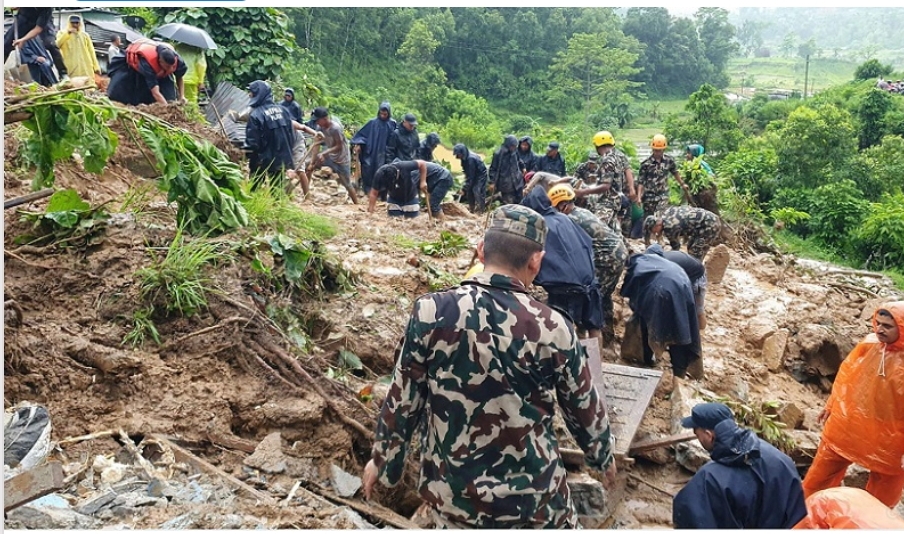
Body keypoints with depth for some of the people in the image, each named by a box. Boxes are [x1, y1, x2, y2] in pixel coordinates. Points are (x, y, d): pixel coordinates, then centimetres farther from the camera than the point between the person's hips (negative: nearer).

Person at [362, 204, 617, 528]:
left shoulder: (431, 313, -16)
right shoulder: (553, 328, -15)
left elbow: (402, 401, -6)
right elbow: (585, 409, 0)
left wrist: (382, 461, 11)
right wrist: (604, 458, 20)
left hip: (453, 493, 1)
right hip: (534, 494, 0)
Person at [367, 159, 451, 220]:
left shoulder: (403, 166, -38)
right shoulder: (379, 174, -32)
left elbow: (422, 163, -26)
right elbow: (374, 194, -24)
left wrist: (423, 182, -31)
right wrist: (370, 212, -28)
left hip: (410, 197, -2)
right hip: (394, 198, 2)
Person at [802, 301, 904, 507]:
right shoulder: (869, 344, -8)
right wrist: (830, 406, 12)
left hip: (886, 438, -3)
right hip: (846, 424, 4)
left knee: (882, 496, 18)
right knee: (819, 478, 17)